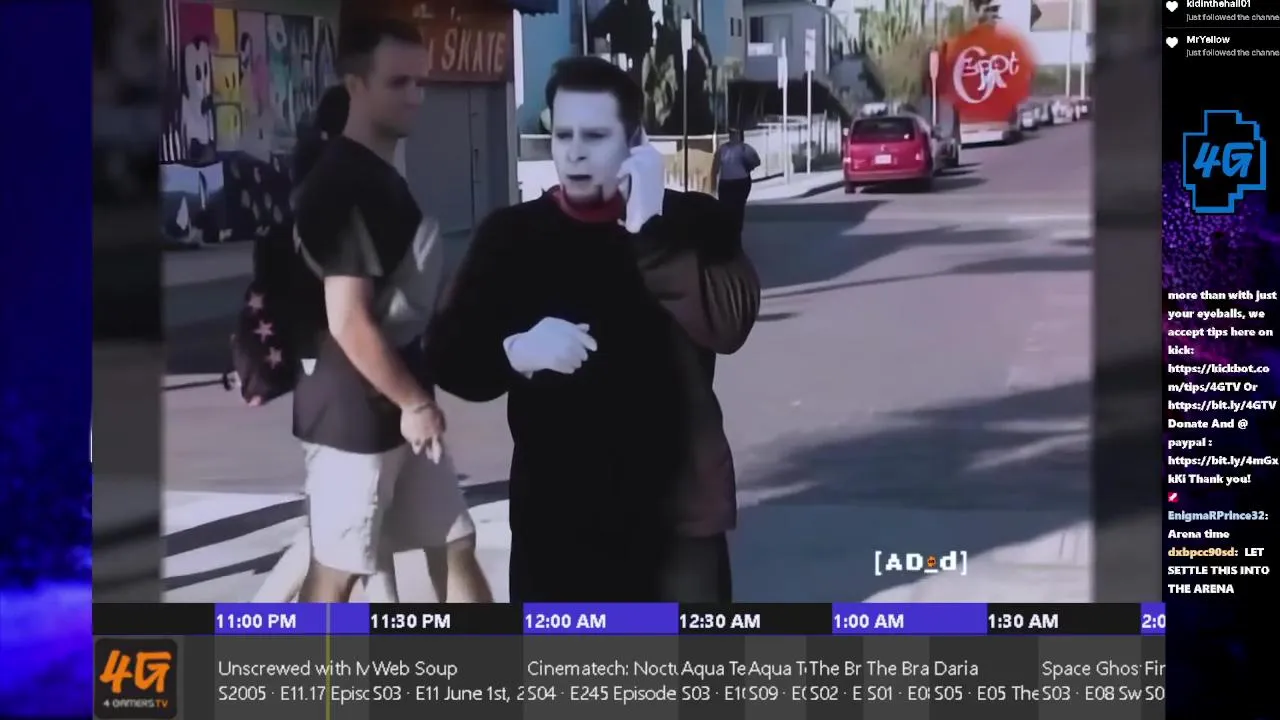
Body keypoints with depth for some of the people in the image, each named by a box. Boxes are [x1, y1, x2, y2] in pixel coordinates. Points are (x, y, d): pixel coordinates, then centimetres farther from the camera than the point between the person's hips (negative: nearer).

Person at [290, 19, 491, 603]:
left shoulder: (382, 177, 11)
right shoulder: (343, 184, -19)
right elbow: (348, 320, -24)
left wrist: (414, 400, 16)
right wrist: (414, 401, -16)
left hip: (394, 405, 10)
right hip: (351, 410, -10)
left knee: (453, 542, 16)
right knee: (337, 570, 1)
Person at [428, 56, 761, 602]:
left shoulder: (691, 222, 0)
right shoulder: (513, 235, 3)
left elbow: (728, 322, -17)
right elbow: (449, 355, 2)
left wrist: (648, 230, -23)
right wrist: (514, 353, -18)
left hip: (675, 505, -1)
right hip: (556, 509, 1)